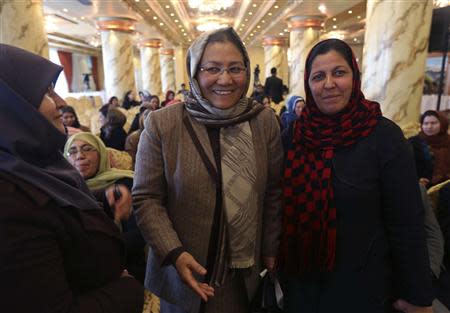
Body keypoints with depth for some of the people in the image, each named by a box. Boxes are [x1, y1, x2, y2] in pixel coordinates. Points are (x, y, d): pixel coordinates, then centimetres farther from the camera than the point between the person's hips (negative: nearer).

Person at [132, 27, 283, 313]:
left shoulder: (265, 121, -5)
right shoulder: (161, 124, -12)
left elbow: (273, 192, 2)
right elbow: (146, 198, -8)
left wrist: (270, 249, 6)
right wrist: (174, 253, -18)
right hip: (186, 271, -1)